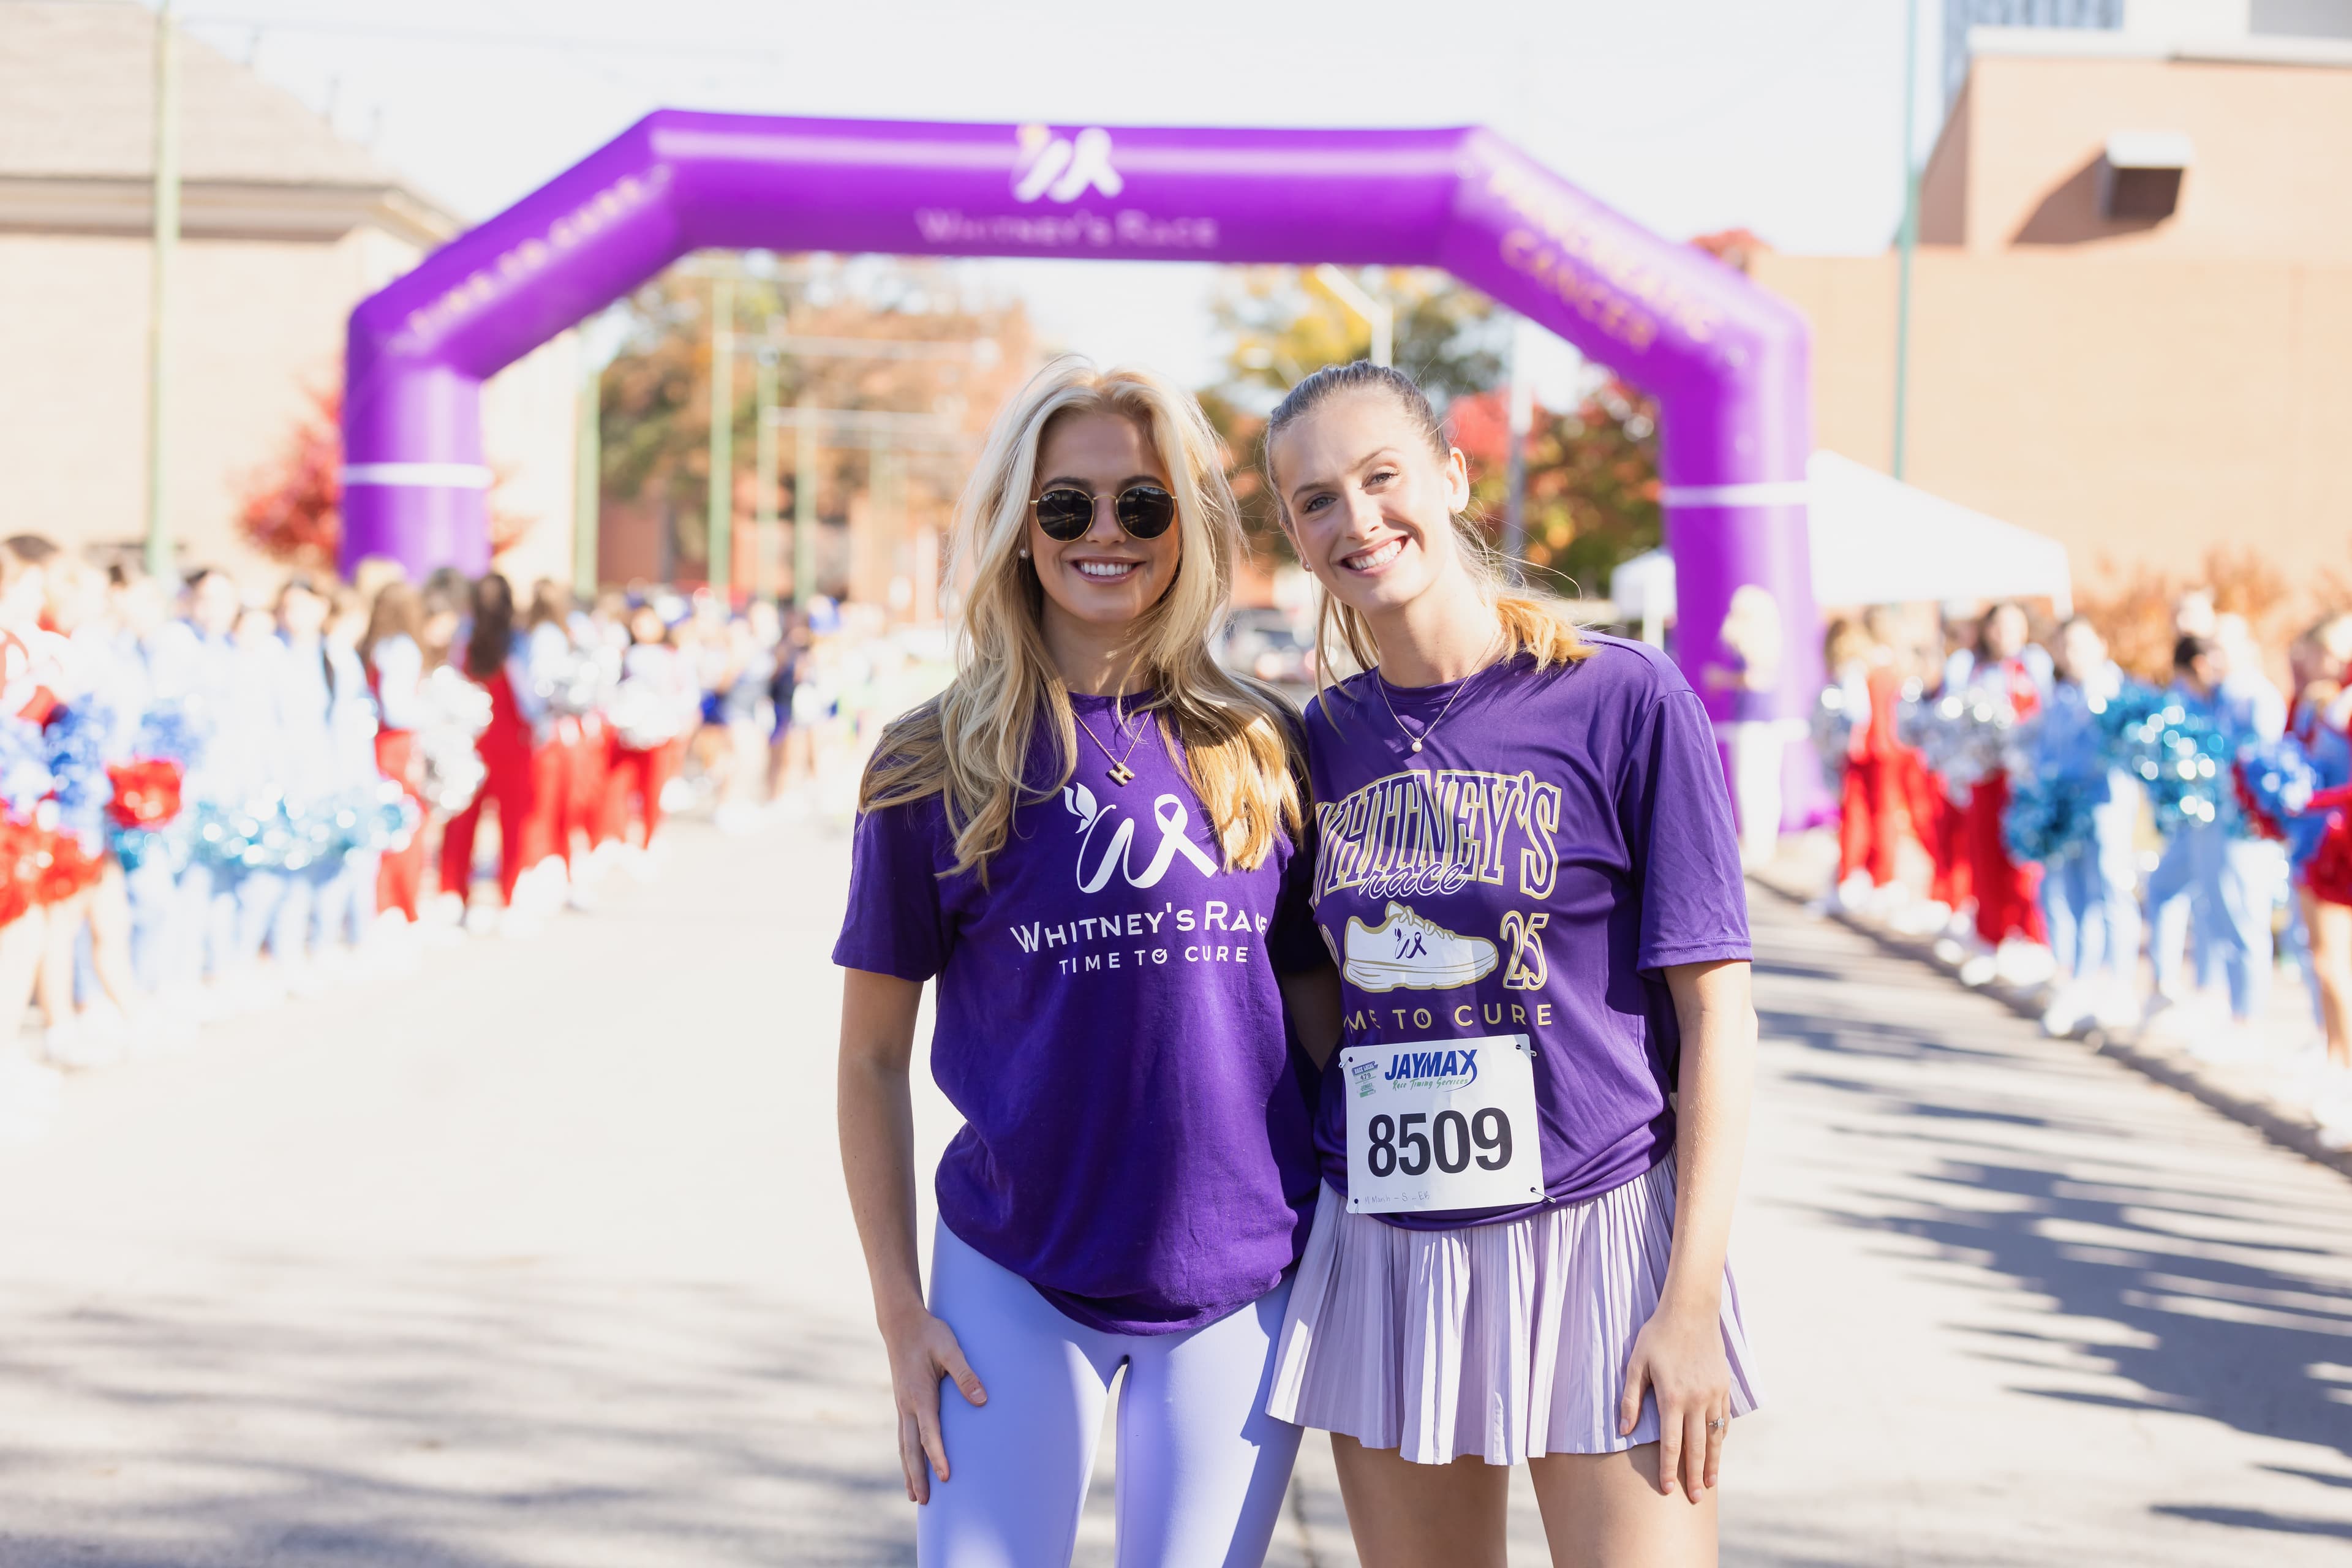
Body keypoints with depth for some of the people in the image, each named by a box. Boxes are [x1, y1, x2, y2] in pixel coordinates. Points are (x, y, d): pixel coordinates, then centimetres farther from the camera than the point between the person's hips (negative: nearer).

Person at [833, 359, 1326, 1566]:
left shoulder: (1264, 752, 2)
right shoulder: (933, 772, -4)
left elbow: (1319, 1004, 10)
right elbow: (872, 1058, 1)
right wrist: (900, 1311, -3)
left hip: (1241, 1280, 2)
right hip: (1017, 1283, -1)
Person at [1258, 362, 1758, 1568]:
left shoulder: (1625, 699, -7)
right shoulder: (1326, 738, 7)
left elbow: (1717, 1012, -7)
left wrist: (1692, 1298, -12)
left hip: (1593, 1238, -4)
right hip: (1378, 1249, 4)